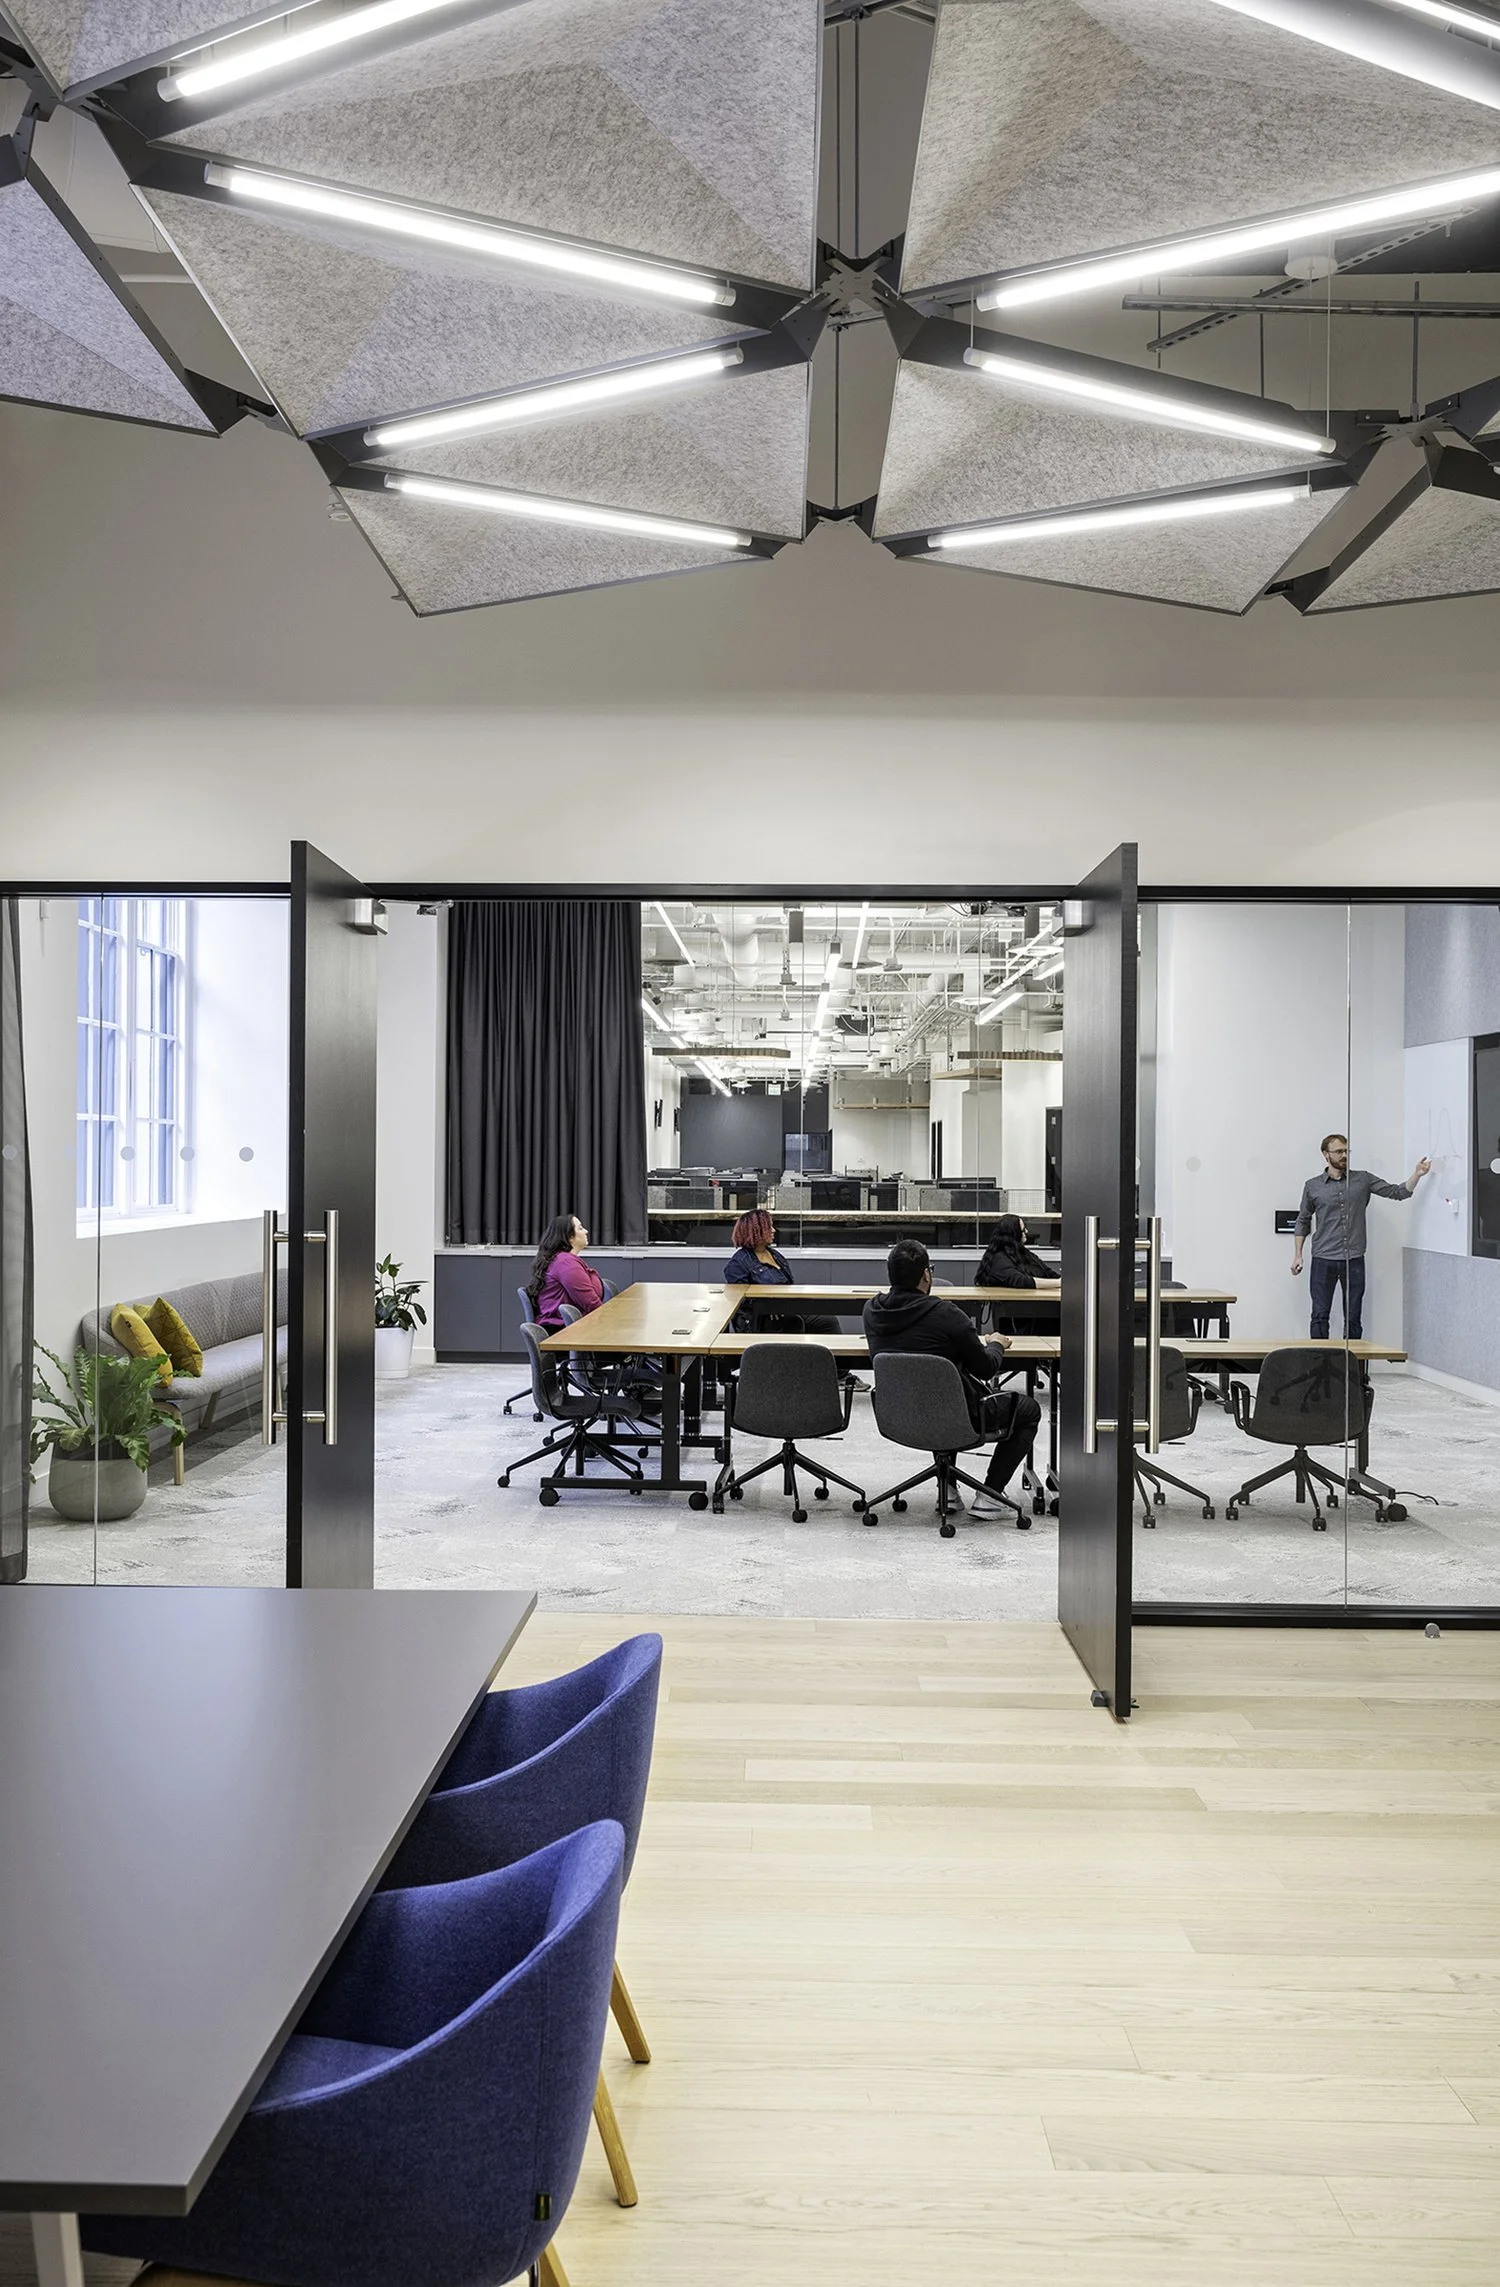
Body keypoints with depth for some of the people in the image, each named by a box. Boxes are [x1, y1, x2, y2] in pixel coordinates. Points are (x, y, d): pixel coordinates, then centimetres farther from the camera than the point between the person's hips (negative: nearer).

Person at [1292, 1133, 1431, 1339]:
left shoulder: (1363, 1179, 6)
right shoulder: (1312, 1186, 5)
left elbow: (1397, 1192, 1)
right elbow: (1303, 1221, 13)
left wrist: (1417, 1174, -15)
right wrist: (1297, 1255, 9)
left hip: (1354, 1260, 1)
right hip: (1323, 1260, 0)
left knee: (1353, 1318, 4)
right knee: (1320, 1316, -1)